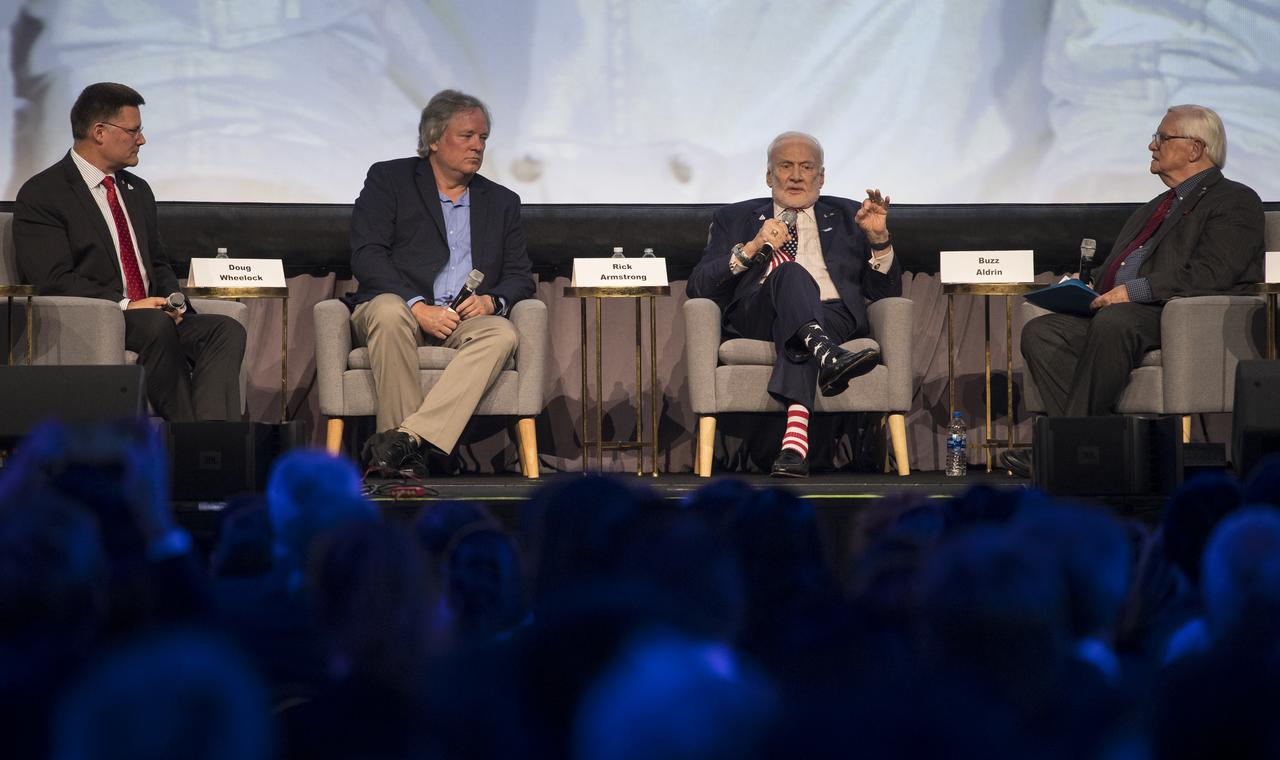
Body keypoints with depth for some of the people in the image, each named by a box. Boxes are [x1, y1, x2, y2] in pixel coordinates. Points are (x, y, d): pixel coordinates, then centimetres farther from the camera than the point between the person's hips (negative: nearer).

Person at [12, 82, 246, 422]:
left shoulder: (137, 191, 23)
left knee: (227, 330, -20)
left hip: (153, 316, 7)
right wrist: (125, 305, -21)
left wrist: (172, 300, 3)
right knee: (158, 326, -37)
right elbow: (54, 280, -13)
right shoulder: (40, 195, -3)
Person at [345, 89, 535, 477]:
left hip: (467, 320, 3)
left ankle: (405, 437, -45)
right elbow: (366, 256, -3)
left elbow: (521, 276, 17)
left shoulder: (501, 202, 22)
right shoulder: (388, 179, 9)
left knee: (503, 334, -31)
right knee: (389, 313, -38)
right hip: (398, 305, -3)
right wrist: (417, 306, -17)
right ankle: (404, 457, -40)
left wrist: (492, 301, -8)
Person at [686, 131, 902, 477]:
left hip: (833, 313, 1)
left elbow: (886, 291, 18)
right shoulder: (734, 219, 24)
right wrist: (750, 249, -5)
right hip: (758, 316, -1)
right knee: (791, 272, -34)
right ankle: (827, 356, -63)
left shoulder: (846, 216, 26)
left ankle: (796, 435, -56)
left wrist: (878, 239, 0)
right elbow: (698, 289, 9)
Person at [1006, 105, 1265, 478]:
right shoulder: (1157, 207, 31)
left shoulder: (1235, 201, 2)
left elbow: (1210, 273, -14)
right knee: (1040, 332, -16)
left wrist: (1135, 291, -19)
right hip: (1111, 311, 9)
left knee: (1114, 321, -38)